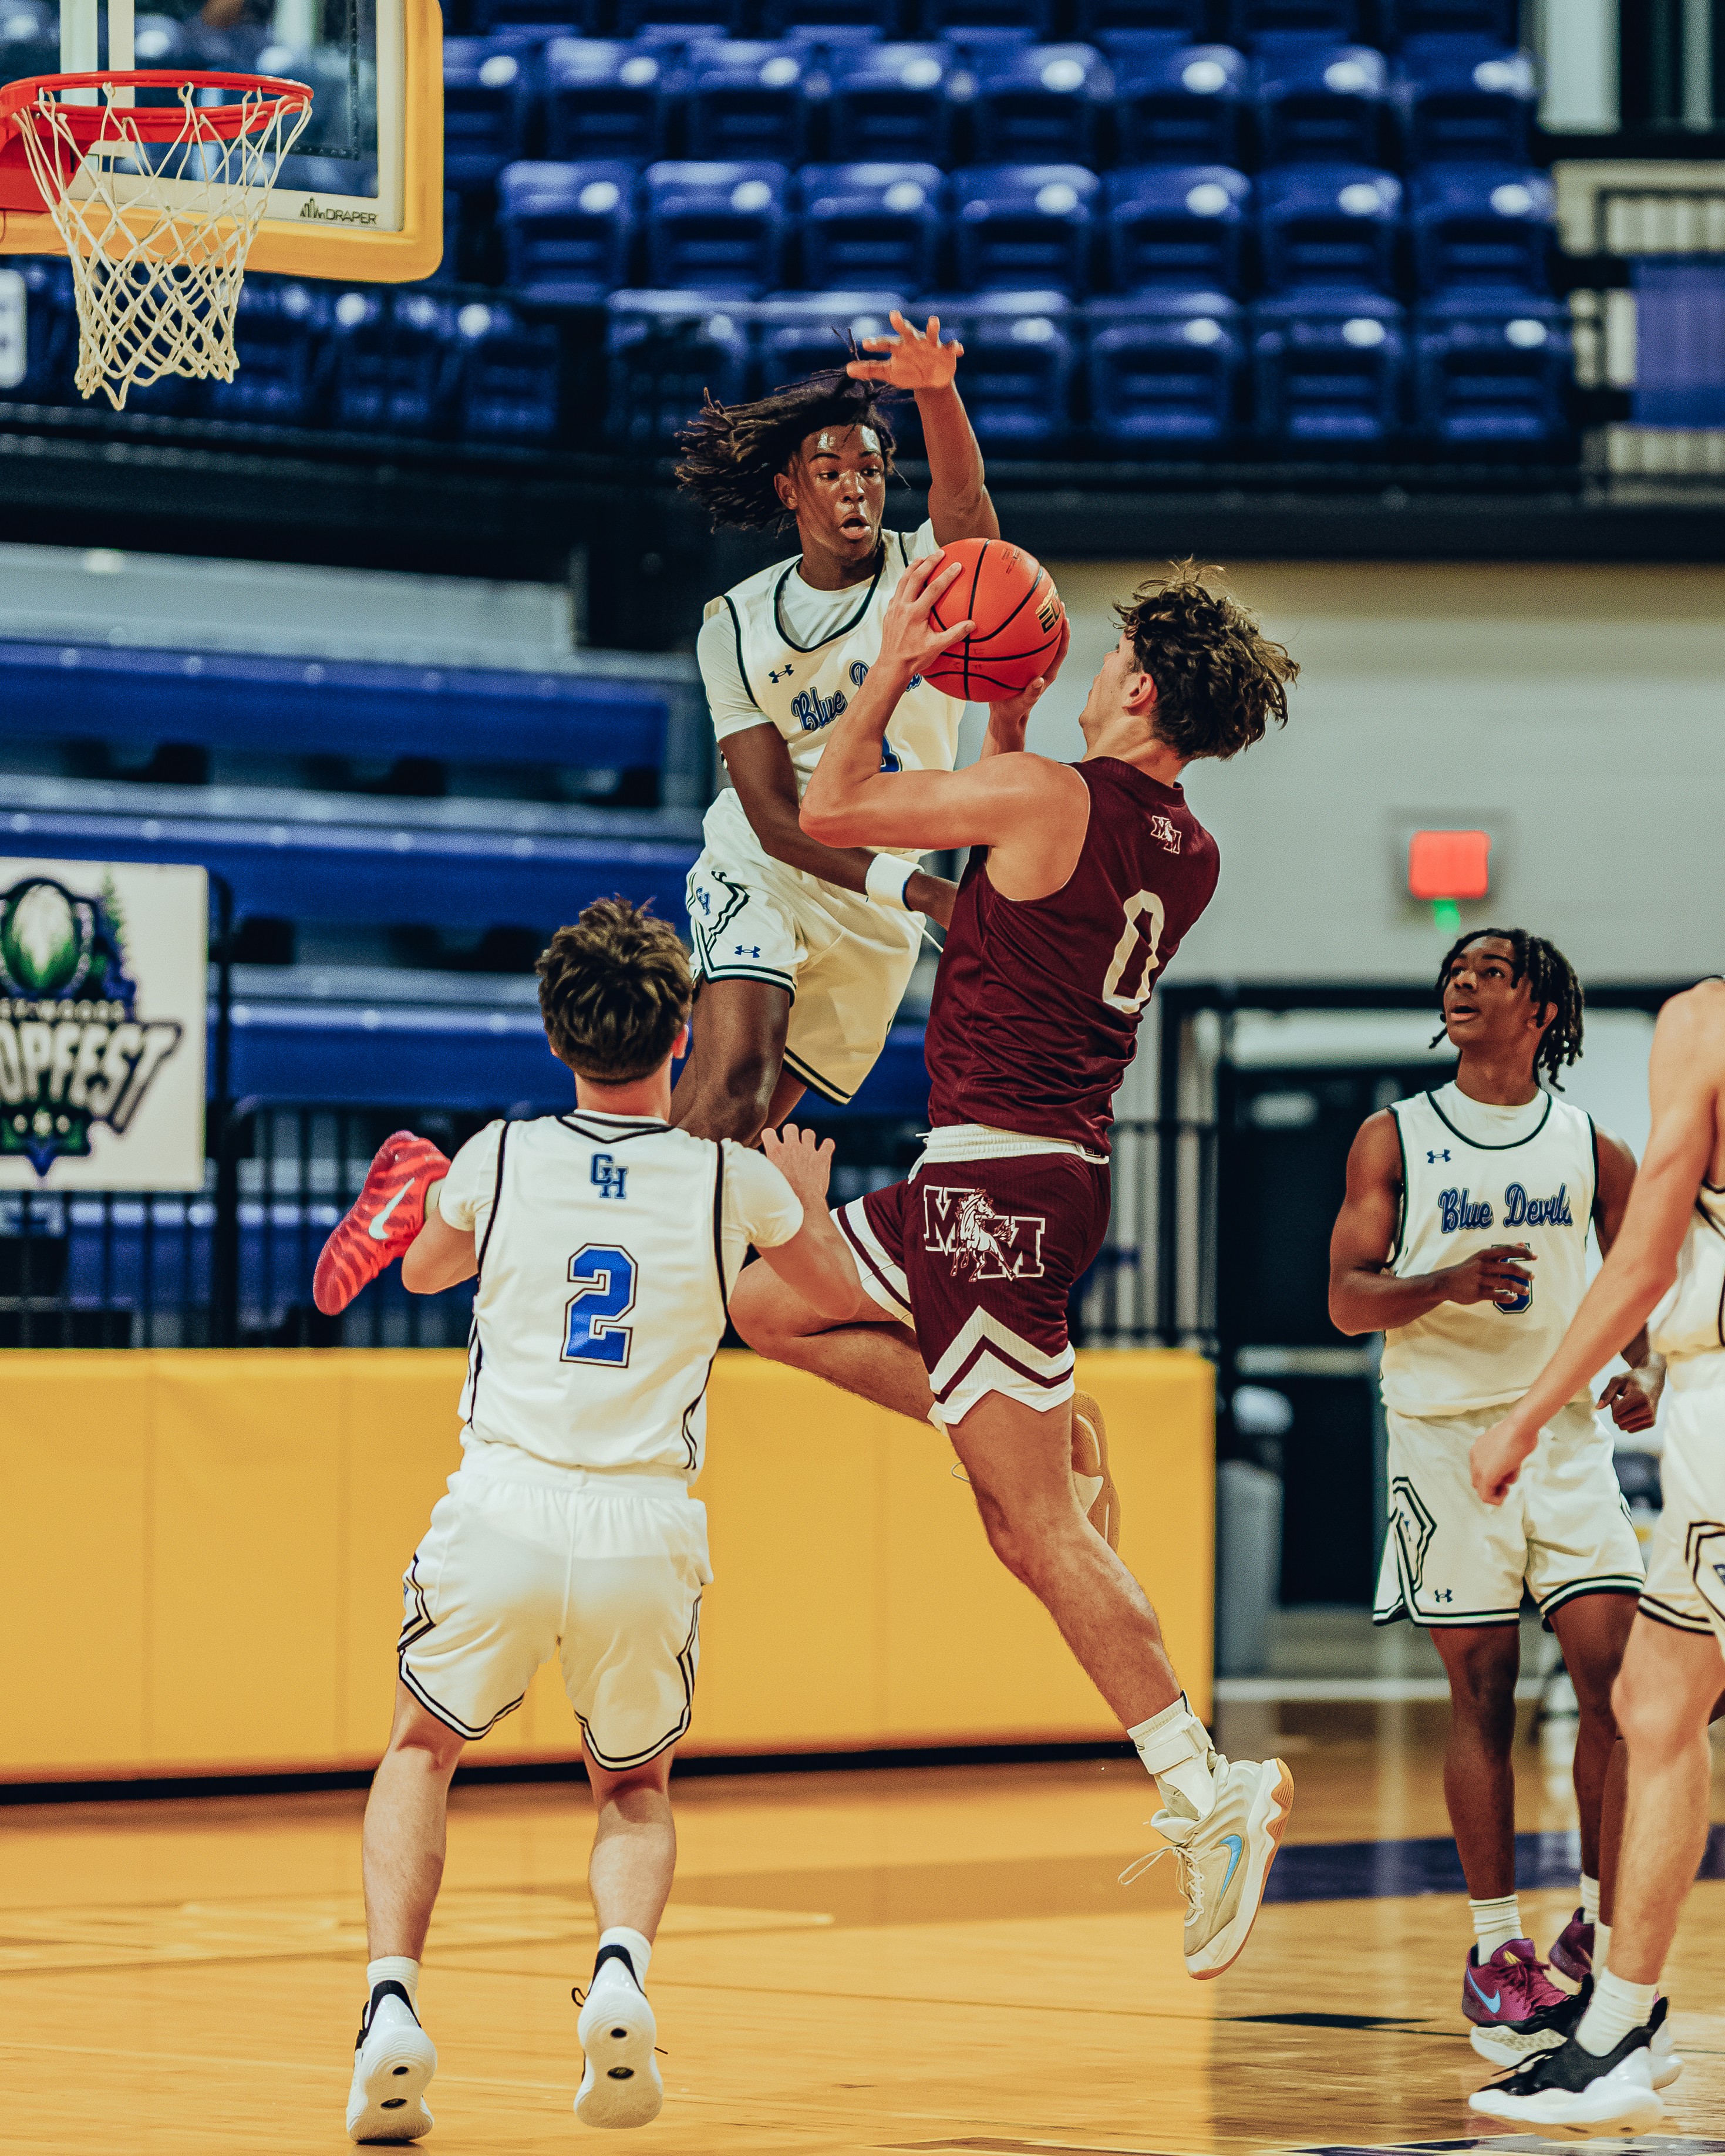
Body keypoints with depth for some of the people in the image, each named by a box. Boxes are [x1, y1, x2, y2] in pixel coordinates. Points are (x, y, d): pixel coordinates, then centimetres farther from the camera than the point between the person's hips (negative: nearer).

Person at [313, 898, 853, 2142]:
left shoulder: (497, 1161, 3)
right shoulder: (732, 1180, 2)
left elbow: (426, 1271, 27)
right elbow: (834, 1296, 24)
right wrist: (808, 1201, 44)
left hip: (501, 1517, 0)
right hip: (648, 1529, 0)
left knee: (422, 1754, 24)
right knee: (635, 1793, 23)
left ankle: (393, 2000, 2)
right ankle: (622, 1968, -9)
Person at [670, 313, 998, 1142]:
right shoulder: (737, 625, -7)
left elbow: (963, 499, -33)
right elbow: (776, 819, -12)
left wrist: (937, 393, -56)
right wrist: (919, 889, -28)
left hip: (878, 918, 2)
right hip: (760, 876, -2)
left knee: (753, 1123, 5)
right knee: (733, 1076, -27)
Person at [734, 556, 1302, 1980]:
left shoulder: (1047, 797, -15)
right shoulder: (1188, 855, 9)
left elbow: (832, 810, -5)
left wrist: (894, 669, 7)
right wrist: (1007, 716, 31)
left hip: (996, 1178, -9)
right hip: (1059, 1169, 9)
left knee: (1039, 1521, -6)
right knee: (757, 1296, 21)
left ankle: (1212, 1792, -7)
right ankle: (1031, 1425, 13)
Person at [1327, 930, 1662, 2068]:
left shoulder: (1594, 1149, 7)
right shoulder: (1395, 1138, 4)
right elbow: (1348, 1299, 0)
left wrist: (1647, 1368, -5)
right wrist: (1447, 1282, -19)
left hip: (1565, 1428, 1)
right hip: (1445, 1428, -1)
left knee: (1618, 1673, -9)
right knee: (1483, 1690, -1)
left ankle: (1597, 1932, 3)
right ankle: (1497, 1949, 7)